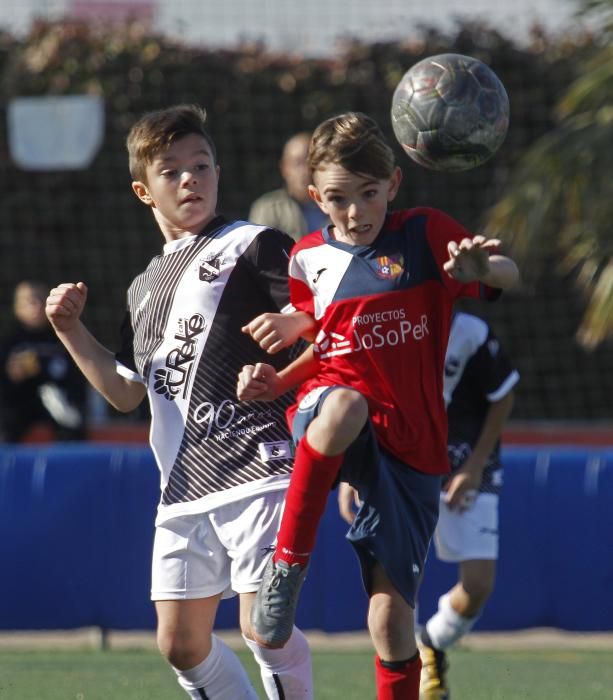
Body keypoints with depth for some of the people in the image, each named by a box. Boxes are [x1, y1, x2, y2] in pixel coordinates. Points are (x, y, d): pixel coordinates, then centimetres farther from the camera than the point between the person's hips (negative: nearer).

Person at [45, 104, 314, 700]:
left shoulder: (254, 247, 0)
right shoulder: (144, 288, 22)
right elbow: (127, 392, 27)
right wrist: (70, 330, 18)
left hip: (257, 469, -8)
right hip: (183, 487, 8)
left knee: (263, 624, -15)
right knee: (181, 642, 8)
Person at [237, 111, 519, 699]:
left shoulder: (423, 233, 0)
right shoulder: (308, 260, 9)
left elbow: (508, 275, -12)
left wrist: (482, 267, -36)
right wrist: (274, 381, 2)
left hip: (409, 444, 0)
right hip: (326, 429, 1)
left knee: (391, 617, -5)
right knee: (346, 404, -39)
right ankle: (288, 566, -29)